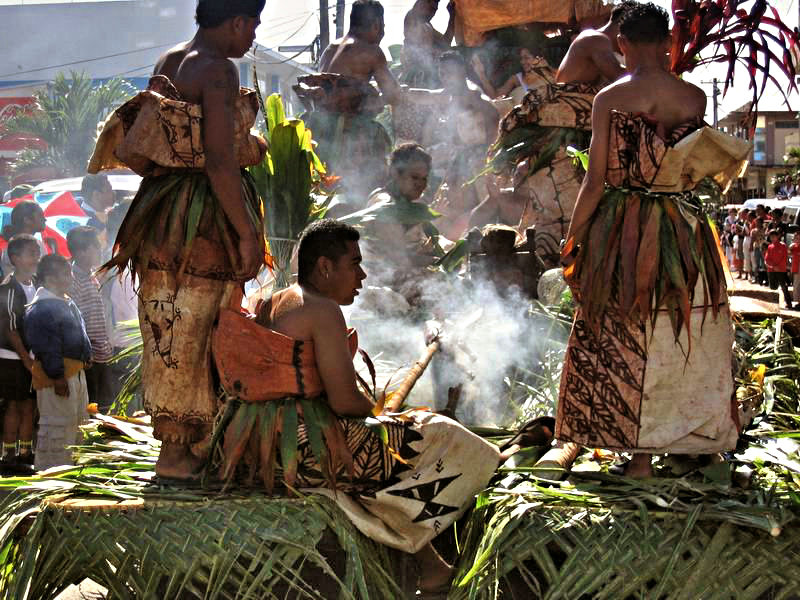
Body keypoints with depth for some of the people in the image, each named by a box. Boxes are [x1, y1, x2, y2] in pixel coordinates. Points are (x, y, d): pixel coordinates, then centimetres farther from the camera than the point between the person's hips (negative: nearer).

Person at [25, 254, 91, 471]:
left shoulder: (66, 303, 16)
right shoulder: (41, 309, -18)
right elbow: (47, 348, -22)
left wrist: (86, 356, 23)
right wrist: (58, 378, -23)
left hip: (75, 371, 11)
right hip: (57, 376, -11)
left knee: (77, 421, 17)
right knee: (57, 423, -8)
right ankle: (48, 469, -1)